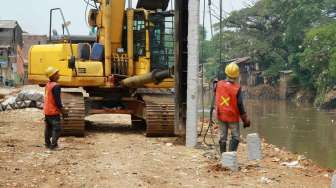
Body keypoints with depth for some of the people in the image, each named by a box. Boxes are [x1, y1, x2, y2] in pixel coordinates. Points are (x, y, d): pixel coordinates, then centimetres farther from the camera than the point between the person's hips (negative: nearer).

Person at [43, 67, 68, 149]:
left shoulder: (47, 85, 10)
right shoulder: (56, 86, -20)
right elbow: (57, 101, -21)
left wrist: (62, 109, 21)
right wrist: (63, 111, -11)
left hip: (46, 111, 9)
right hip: (53, 111, -9)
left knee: (48, 128, 17)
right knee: (57, 129, -4)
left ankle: (47, 143, 24)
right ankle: (53, 145, -7)